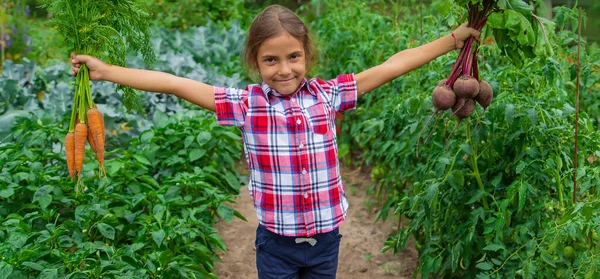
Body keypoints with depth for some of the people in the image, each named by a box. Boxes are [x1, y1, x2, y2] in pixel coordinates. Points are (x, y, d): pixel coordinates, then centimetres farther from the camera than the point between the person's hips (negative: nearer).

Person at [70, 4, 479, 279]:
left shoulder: (327, 95, -5)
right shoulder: (246, 104, -9)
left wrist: (452, 40, -3)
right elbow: (174, 83, -13)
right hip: (276, 241, -1)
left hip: (326, 237, 2)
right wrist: (106, 71, -15)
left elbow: (392, 66, -4)